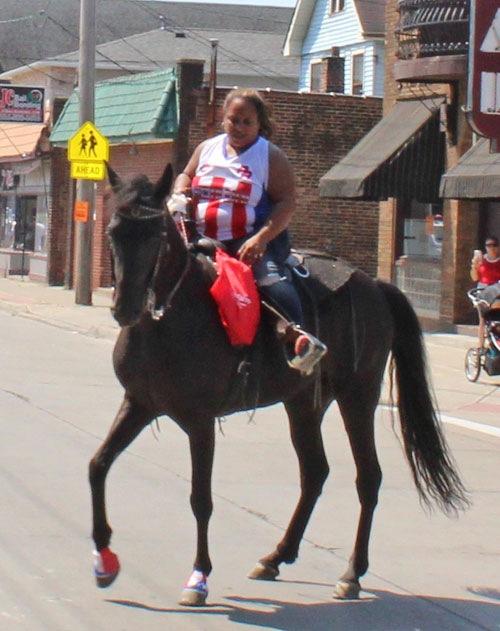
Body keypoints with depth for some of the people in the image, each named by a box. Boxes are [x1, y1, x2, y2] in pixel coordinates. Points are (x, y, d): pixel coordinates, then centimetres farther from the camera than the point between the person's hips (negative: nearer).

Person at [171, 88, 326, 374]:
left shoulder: (271, 155, 0)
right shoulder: (207, 149, 15)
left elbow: (287, 202, -8)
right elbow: (186, 175, 30)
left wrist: (261, 238, -23)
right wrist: (181, 190, 2)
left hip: (255, 238, -6)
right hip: (206, 240, 6)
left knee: (268, 273, -34)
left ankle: (297, 335, -48)